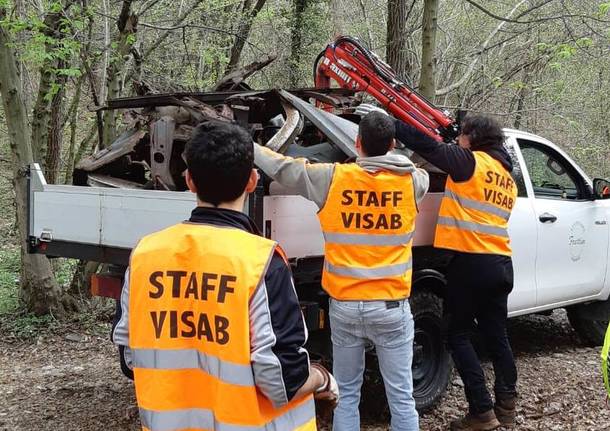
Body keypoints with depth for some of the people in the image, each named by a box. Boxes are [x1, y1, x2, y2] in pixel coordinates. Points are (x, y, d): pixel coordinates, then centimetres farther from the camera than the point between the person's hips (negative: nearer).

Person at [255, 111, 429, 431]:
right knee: (401, 397, 8)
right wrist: (391, 155, 36)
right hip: (391, 305, 0)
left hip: (344, 305, 0)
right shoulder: (411, 181, -3)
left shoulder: (332, 178, -7)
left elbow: (282, 167, 5)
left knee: (346, 394, 14)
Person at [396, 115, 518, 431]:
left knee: (459, 336, 0)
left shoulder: (471, 162, -6)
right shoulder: (506, 175, 18)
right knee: (496, 336, 14)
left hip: (472, 261, -8)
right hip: (502, 263, 8)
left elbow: (426, 145, -12)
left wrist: (390, 122, -5)